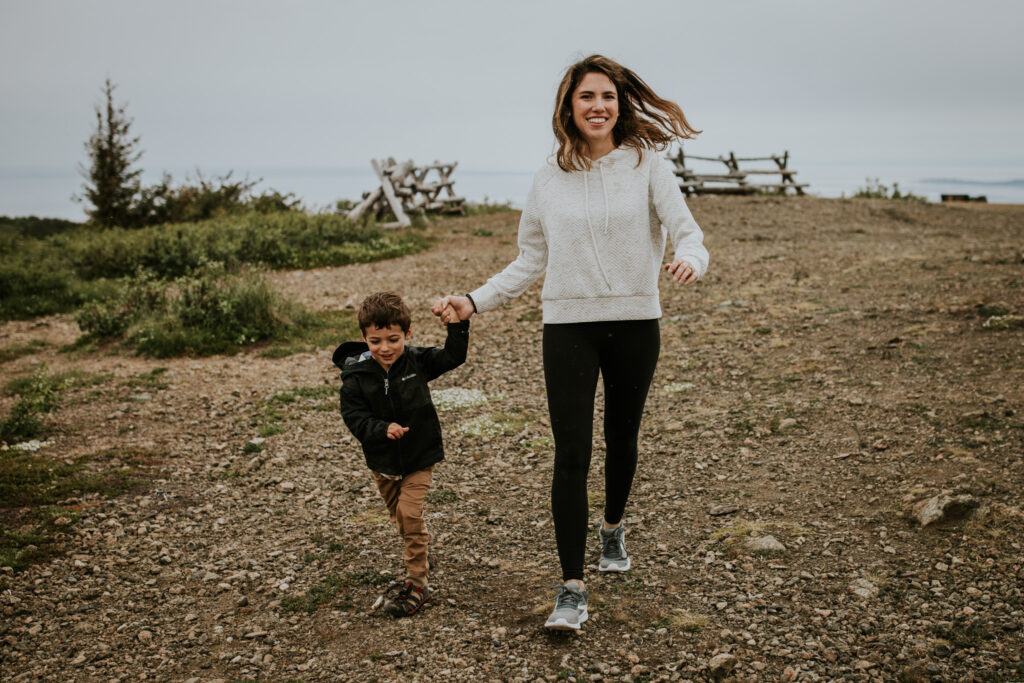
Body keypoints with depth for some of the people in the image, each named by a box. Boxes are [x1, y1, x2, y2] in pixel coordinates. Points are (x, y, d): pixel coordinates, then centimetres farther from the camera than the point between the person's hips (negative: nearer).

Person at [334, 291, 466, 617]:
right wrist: (382, 429, -31)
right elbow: (353, 416, -15)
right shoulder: (356, 376, -15)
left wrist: (456, 326, -21)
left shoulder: (417, 361, -11)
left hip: (420, 456, -2)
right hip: (382, 460, 2)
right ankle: (421, 557, 47)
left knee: (410, 513, -13)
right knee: (400, 517, 18)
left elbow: (453, 357, -7)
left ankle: (416, 584, -2)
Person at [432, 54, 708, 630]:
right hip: (568, 326, 0)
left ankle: (614, 528, 46)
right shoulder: (549, 179, 5)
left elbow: (687, 230, -8)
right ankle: (573, 591, -3)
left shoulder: (647, 163, -1)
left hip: (635, 323, 0)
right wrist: (475, 301, 2)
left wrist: (690, 261, -32)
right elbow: (531, 262, 12)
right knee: (571, 455, -8)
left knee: (622, 440, 16)